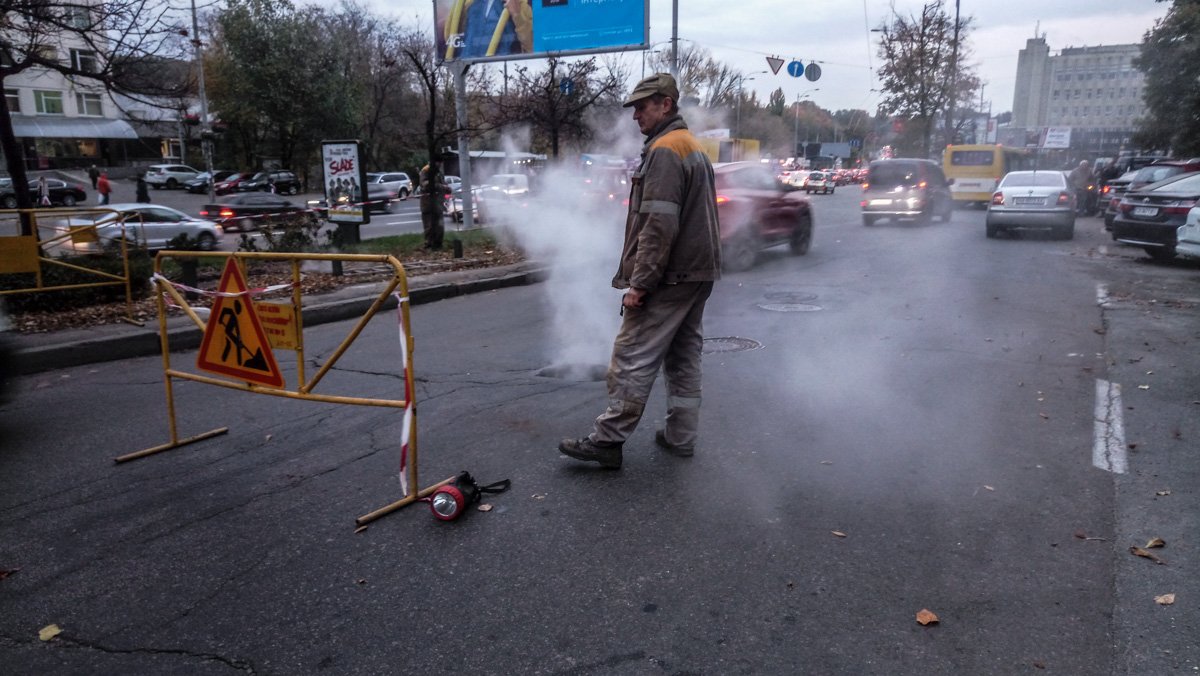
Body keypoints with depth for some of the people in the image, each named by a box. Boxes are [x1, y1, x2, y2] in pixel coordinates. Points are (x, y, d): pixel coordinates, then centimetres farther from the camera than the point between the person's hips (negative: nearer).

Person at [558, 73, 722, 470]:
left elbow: (660, 224, -23)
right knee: (683, 357, 14)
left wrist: (640, 281, -21)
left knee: (632, 358, -7)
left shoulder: (664, 150, -14)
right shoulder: (694, 147, 20)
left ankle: (607, 440, -2)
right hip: (697, 273, 10)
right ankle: (680, 437, 21)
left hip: (669, 277, -10)